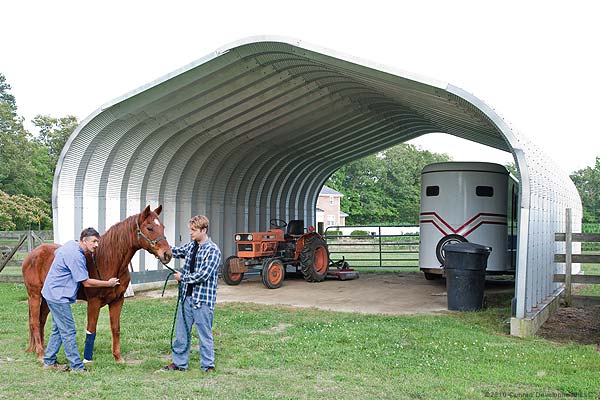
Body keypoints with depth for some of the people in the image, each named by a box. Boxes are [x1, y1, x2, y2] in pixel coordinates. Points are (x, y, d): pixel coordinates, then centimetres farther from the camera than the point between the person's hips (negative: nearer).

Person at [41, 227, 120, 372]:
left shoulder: (70, 244, 6)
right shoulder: (76, 256, -24)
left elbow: (56, 252, 28)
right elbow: (87, 282, -21)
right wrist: (108, 283, -12)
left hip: (53, 294, 11)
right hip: (58, 296, -11)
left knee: (58, 330, 17)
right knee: (68, 331, -6)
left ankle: (49, 361, 25)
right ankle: (76, 366, -2)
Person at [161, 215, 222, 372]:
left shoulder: (213, 250, -15)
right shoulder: (191, 246, 8)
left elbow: (203, 275, -21)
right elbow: (176, 252, 23)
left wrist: (182, 277, -11)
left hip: (203, 299, -7)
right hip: (187, 296, 7)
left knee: (204, 334, 3)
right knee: (181, 331, 14)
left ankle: (208, 365, 15)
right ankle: (179, 363, 26)